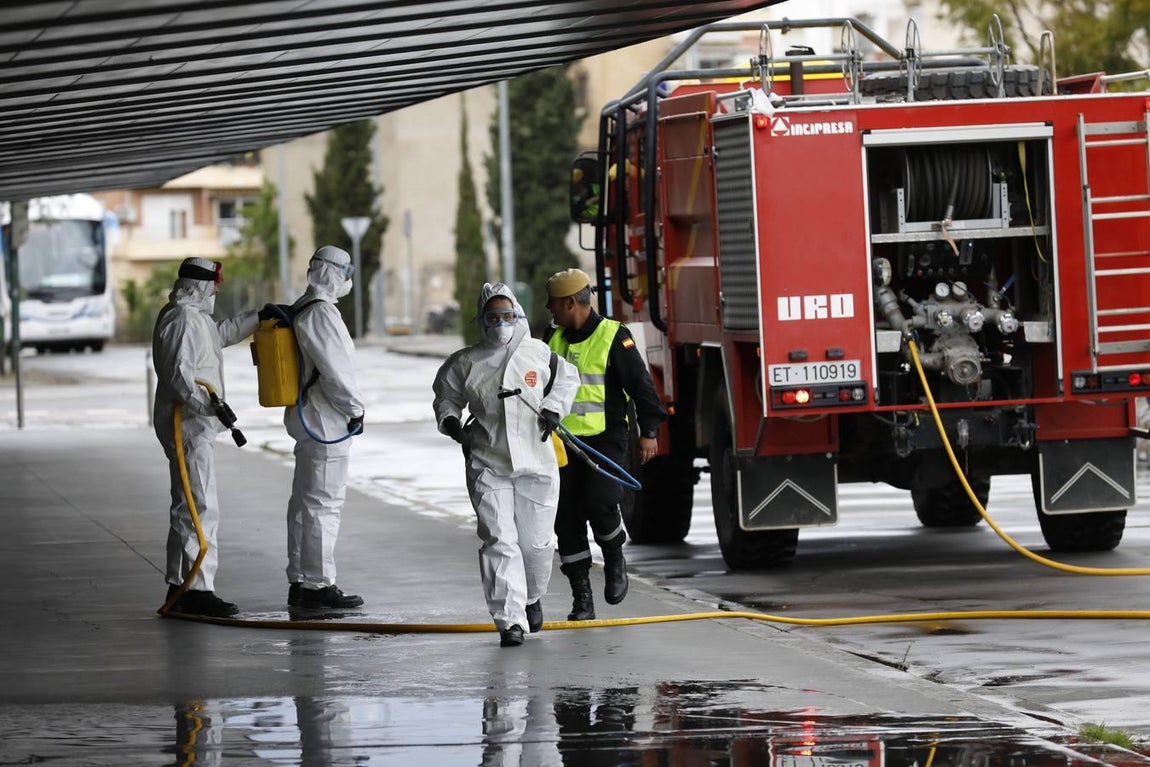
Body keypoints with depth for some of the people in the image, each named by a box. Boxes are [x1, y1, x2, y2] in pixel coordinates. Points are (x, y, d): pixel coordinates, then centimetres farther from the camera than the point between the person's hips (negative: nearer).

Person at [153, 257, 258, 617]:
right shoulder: (183, 320, -16)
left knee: (186, 508, 15)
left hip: (193, 426, 11)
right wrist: (211, 403, -31)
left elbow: (224, 332, 36)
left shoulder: (194, 317, 17)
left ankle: (178, 587, 19)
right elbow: (178, 375, -26)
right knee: (201, 507, -13)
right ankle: (198, 589, -17)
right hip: (187, 425, -11)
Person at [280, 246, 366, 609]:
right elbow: (334, 371, -20)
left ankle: (300, 581, 19)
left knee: (304, 501, 13)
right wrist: (355, 409, -11)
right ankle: (318, 583, -7)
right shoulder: (321, 314, -17)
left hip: (306, 417, 11)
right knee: (324, 502, -8)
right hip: (326, 422, -11)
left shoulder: (301, 310, 16)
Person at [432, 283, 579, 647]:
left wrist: (554, 408, 2)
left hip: (536, 464, 1)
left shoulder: (540, 354, 1)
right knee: (498, 541, -10)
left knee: (536, 541, 7)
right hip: (487, 466, -1)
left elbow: (567, 378, 18)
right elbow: (446, 396, 15)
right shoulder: (466, 362, 1)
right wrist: (450, 421, -4)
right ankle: (510, 620, -10)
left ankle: (532, 597, 37)